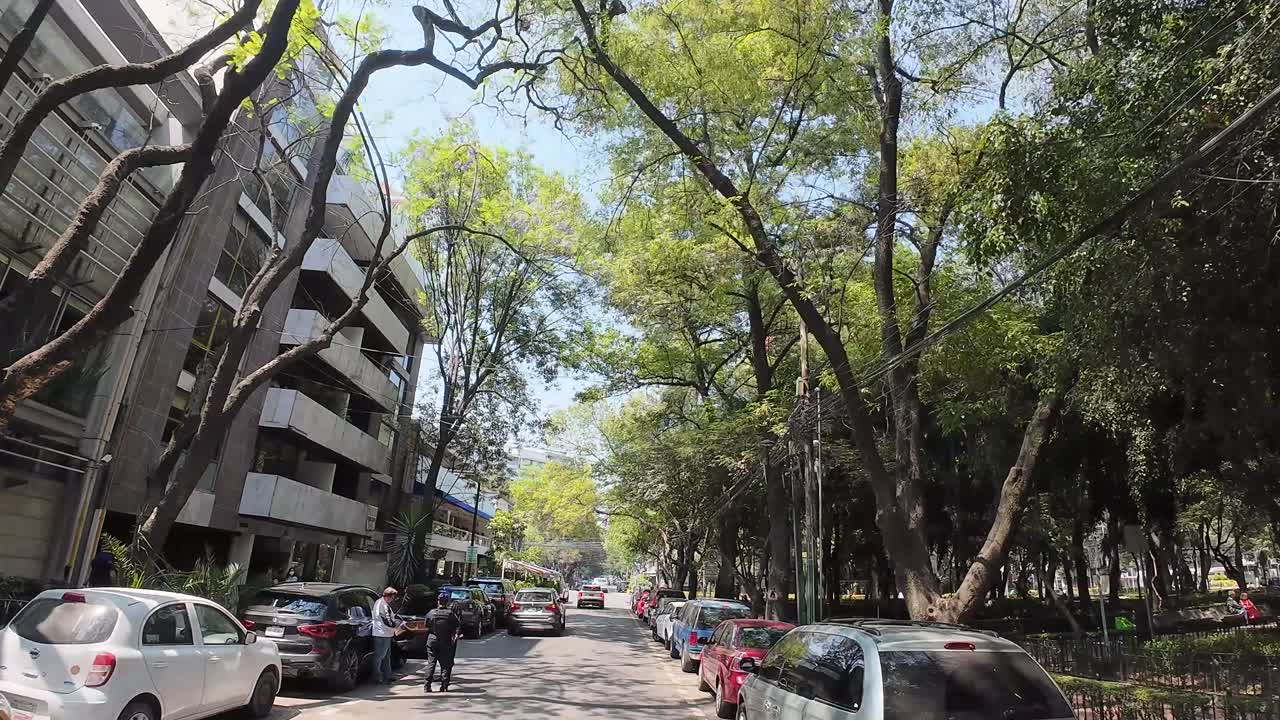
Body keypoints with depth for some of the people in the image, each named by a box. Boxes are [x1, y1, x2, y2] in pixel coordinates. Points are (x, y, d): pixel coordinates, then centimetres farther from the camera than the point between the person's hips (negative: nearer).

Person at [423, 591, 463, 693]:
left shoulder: (431, 613, -2)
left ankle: (427, 685, 0)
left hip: (432, 641, 1)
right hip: (446, 642, -1)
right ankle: (444, 686, 3)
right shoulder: (451, 613, -5)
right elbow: (459, 624, -7)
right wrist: (456, 635, 3)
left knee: (431, 663, 6)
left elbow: (426, 626, 5)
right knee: (445, 664, 6)